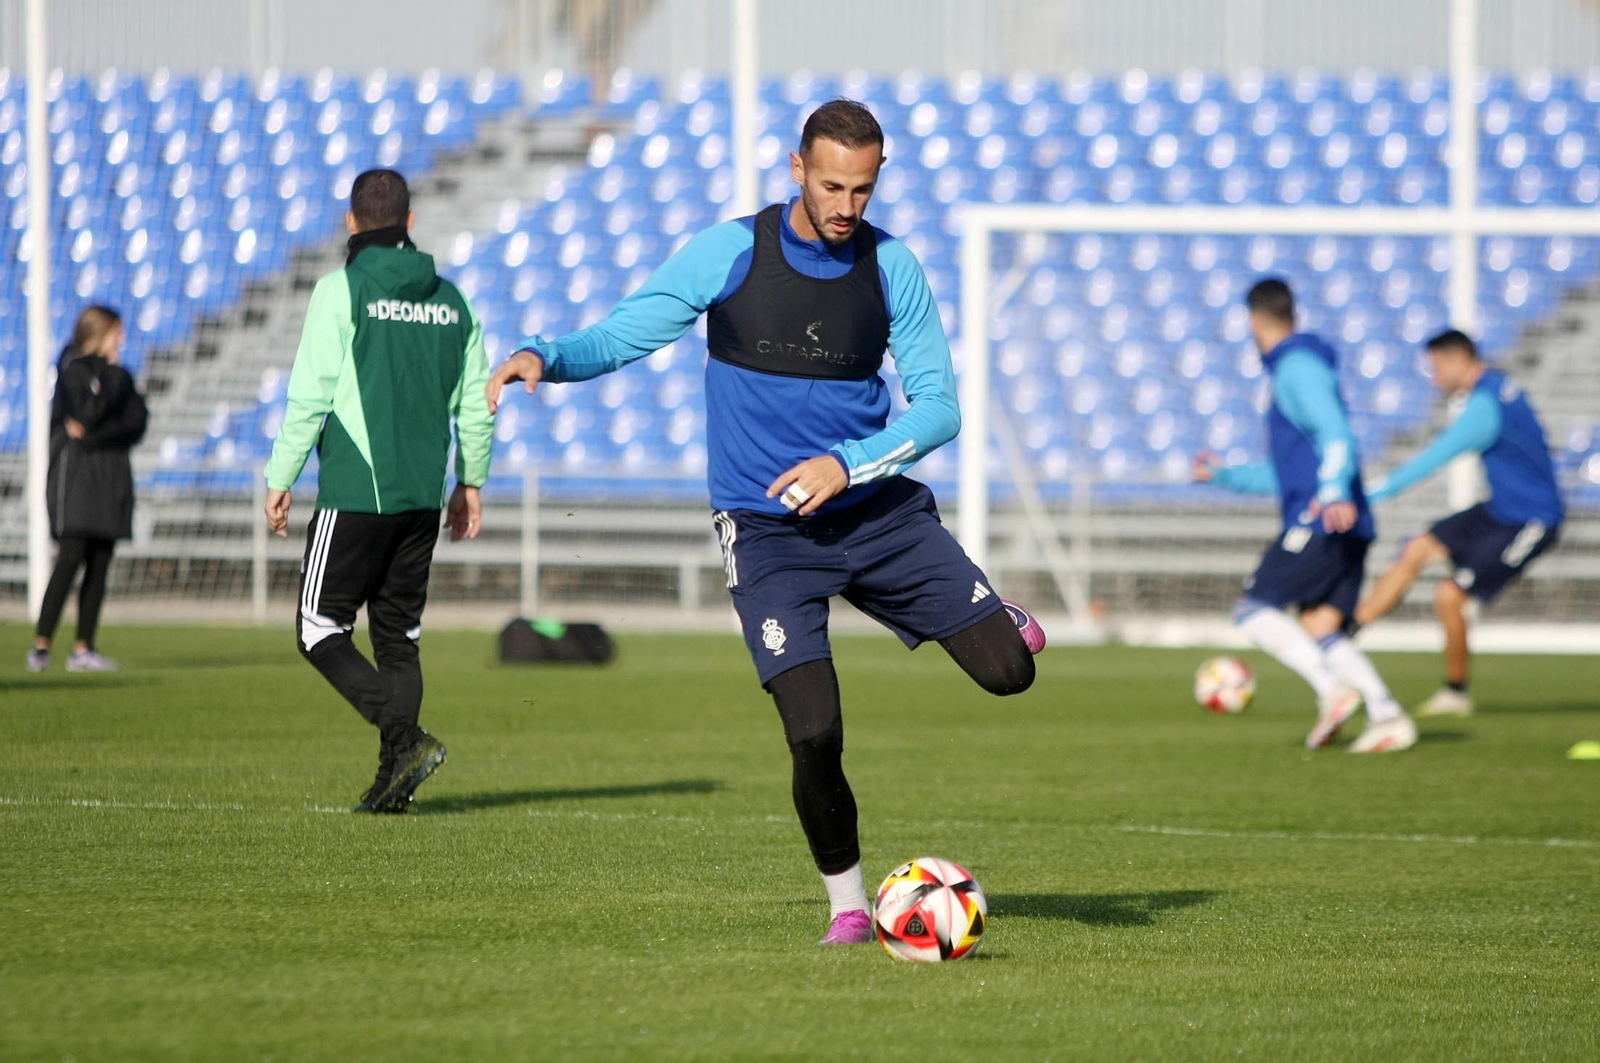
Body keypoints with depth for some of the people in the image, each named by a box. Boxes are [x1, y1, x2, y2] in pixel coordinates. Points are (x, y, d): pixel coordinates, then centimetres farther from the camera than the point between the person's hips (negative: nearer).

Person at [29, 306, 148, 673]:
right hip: (76, 473, -6)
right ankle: (41, 645, -11)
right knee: (71, 557, -14)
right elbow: (91, 413, -17)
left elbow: (137, 423, 4)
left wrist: (93, 434, -10)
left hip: (112, 474, 6)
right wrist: (112, 373, -8)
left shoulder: (118, 375, 15)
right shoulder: (73, 369, -3)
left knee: (100, 565, 2)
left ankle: (83, 648, 4)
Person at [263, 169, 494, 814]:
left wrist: (280, 479, -3)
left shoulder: (343, 291, -7)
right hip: (424, 495, 6)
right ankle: (394, 777, 4)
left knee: (321, 630, 1)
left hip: (355, 494, -6)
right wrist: (470, 481, 23)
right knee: (399, 637, 12)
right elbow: (476, 403, 11)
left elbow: (310, 397, -11)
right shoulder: (450, 300, 9)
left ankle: (406, 737, -15)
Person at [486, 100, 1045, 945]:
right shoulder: (727, 254, -7)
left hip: (877, 509, 2)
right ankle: (848, 908, 8)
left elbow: (938, 407, -1)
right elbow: (620, 337, -5)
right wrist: (544, 357, -26)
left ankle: (990, 615, 30)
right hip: (767, 532, -2)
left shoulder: (892, 267, -2)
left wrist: (847, 464, -16)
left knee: (1010, 669, -8)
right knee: (815, 737, -16)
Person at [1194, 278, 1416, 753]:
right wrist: (1223, 474, 43)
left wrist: (1333, 492, -35)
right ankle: (1387, 716, -14)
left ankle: (1332, 689, -23)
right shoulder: (1291, 370, 27)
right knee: (1319, 630, 0)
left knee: (1254, 609, -9)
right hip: (1345, 527, 9)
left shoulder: (1299, 367, -4)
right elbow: (1286, 475, 35)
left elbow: (1336, 435, -20)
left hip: (1321, 522, -9)